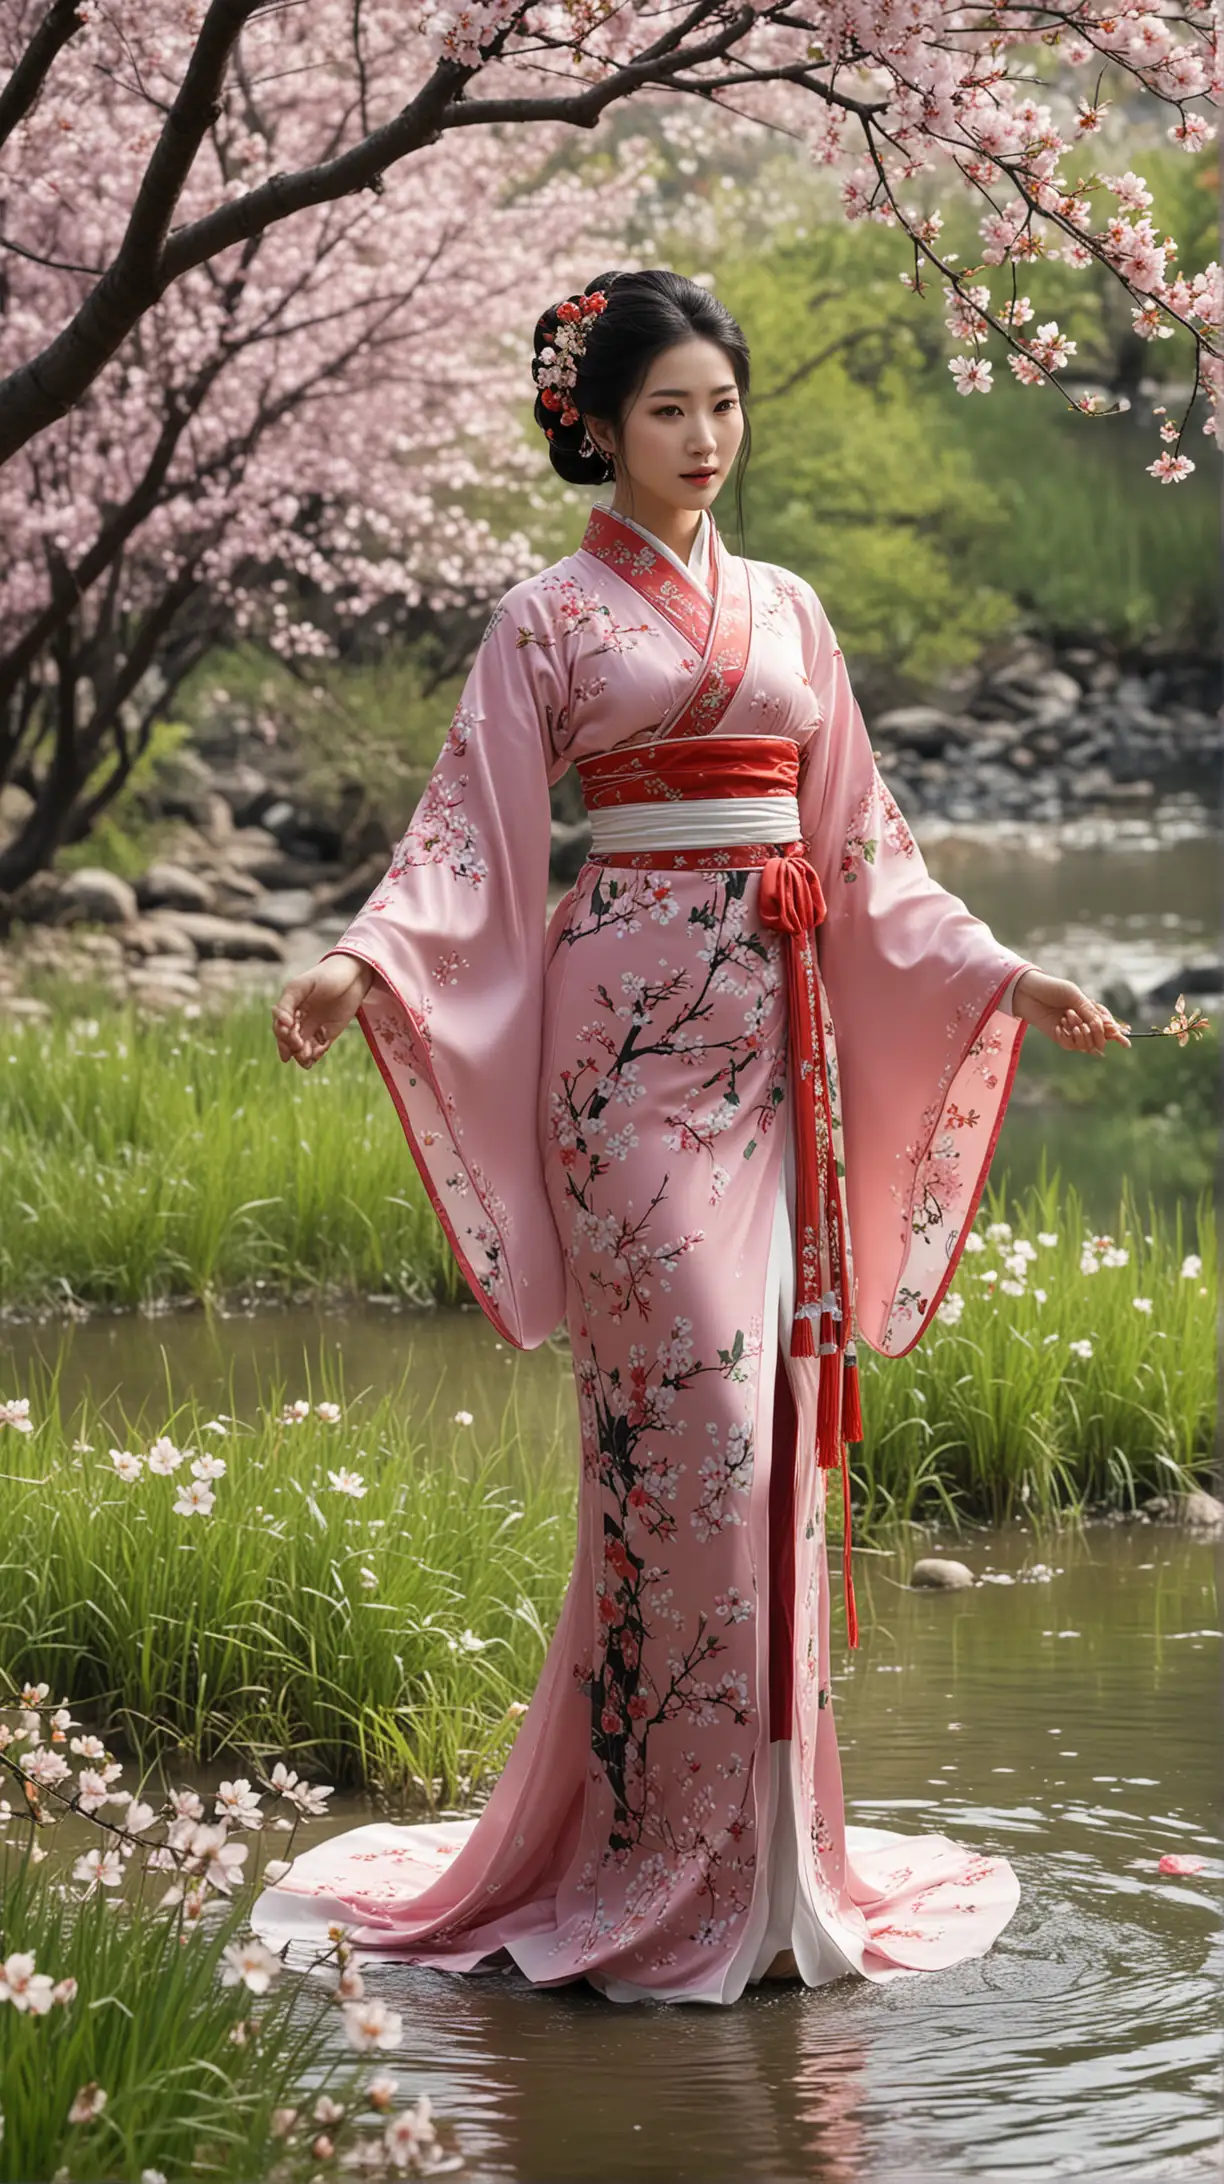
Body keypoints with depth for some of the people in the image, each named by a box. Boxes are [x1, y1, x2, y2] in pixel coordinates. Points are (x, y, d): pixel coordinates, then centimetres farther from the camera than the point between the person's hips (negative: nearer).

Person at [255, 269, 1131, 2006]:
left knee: (774, 1403, 3)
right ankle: (665, 1857, -5)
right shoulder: (550, 620, 2)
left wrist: (1007, 976, 17)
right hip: (636, 1026, -5)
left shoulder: (785, 610, 17)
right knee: (687, 1401, -12)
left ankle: (761, 1839, 9)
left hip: (780, 1027, 5)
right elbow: (470, 835, -5)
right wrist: (358, 965, -22)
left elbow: (860, 844, 20)